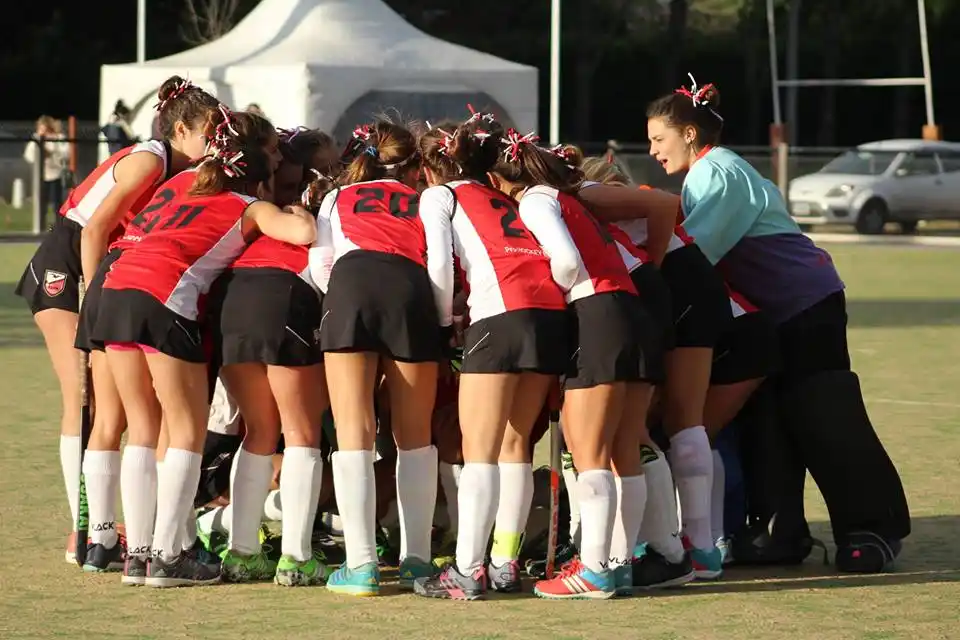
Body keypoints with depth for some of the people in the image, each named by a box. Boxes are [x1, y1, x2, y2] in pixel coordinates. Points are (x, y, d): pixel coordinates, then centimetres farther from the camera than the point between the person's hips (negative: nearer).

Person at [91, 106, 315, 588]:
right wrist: (300, 215, 14)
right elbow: (304, 233, -6)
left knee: (143, 426, 14)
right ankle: (167, 557, -1)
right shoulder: (250, 209, 11)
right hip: (165, 298, -7)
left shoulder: (185, 199, 32)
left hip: (116, 288, 7)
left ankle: (137, 554, 13)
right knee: (188, 429, 4)